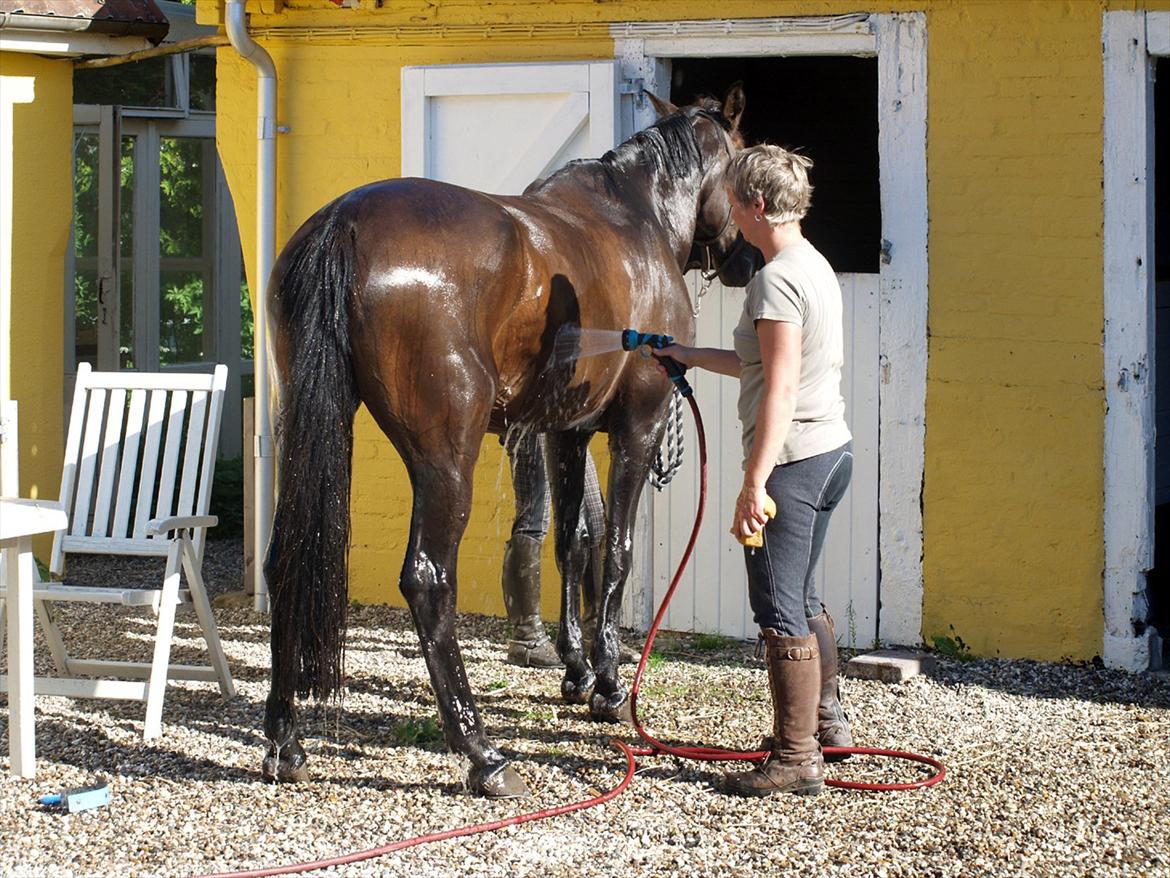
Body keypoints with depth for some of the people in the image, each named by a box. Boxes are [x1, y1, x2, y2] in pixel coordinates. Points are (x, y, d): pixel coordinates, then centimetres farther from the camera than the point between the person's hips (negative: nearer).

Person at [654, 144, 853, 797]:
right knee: (803, 598, 24)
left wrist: (755, 484, -23)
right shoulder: (816, 267, 12)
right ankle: (827, 721, 37)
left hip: (793, 458, -10)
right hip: (834, 450, 10)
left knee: (780, 611, -3)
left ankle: (797, 759, 2)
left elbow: (780, 386, -23)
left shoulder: (776, 278, -18)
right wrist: (695, 357, 31)